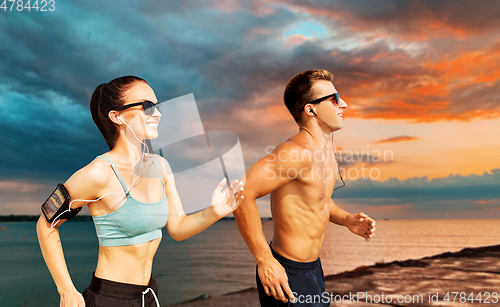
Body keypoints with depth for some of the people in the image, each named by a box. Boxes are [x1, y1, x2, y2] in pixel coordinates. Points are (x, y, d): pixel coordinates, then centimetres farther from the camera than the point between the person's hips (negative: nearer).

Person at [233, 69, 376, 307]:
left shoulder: (326, 147, 6)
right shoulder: (297, 151, -25)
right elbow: (242, 192, -33)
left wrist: (347, 220, 1)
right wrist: (264, 260, -28)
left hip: (312, 267, 9)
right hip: (287, 276, -9)